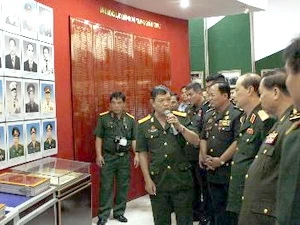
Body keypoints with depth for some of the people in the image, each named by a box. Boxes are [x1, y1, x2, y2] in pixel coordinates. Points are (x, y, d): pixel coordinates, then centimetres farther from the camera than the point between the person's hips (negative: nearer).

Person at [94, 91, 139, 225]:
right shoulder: (103, 118, -2)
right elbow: (99, 138, 0)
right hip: (108, 157, -2)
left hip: (125, 157, 2)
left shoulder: (130, 119, 4)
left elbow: (134, 139, 8)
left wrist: (136, 155, 0)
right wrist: (99, 155, -6)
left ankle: (119, 212, 25)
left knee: (123, 186, 10)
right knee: (106, 187, 3)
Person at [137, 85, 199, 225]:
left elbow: (196, 142, -7)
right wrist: (147, 180, -3)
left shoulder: (182, 118, -1)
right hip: (158, 181, 0)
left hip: (182, 178, 0)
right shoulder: (143, 124, -2)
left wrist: (179, 126, -20)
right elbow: (142, 153, 1)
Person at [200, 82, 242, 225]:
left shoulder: (236, 114, -14)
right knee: (217, 207, 19)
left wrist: (221, 160, -16)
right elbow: (203, 138, 16)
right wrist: (204, 156, 1)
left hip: (229, 171, -7)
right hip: (212, 171, 7)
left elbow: (238, 142, -20)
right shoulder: (208, 115, 11)